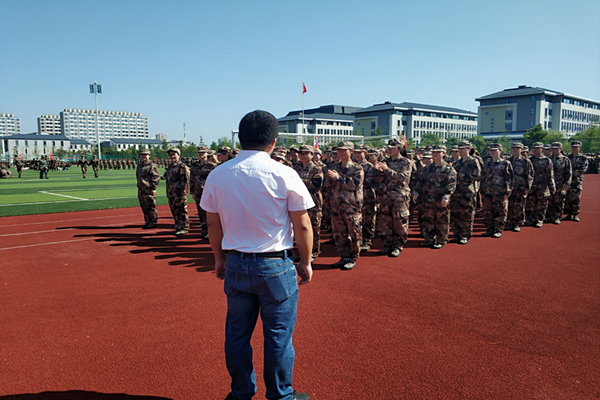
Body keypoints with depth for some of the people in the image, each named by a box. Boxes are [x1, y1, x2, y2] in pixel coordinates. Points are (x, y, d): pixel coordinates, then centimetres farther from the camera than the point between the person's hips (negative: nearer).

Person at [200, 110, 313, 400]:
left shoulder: (217, 175, -2)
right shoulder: (284, 175, -12)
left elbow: (213, 224, 6)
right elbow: (302, 226, -8)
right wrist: (306, 262, 5)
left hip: (235, 265, 4)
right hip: (275, 266, -3)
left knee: (237, 334, 18)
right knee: (278, 336, 11)